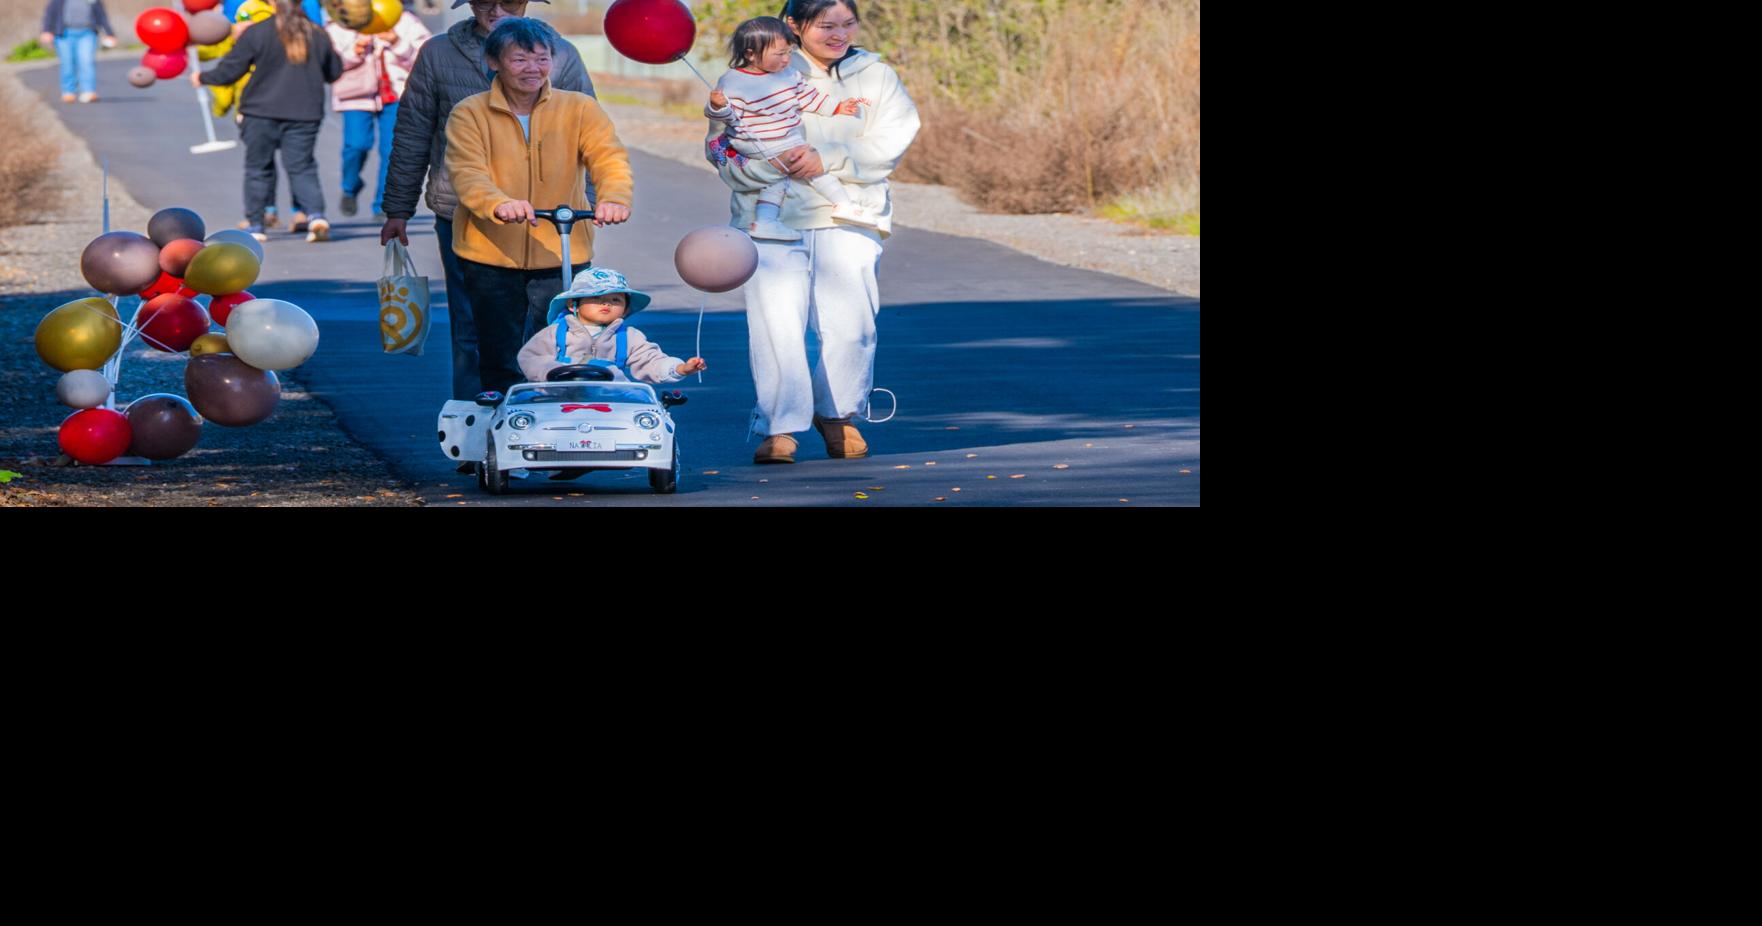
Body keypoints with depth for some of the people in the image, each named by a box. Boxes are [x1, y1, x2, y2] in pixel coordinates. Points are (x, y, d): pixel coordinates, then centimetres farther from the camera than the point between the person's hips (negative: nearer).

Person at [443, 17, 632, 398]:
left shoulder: (580, 109, 6)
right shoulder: (469, 115, 2)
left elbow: (608, 158, -10)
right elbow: (467, 173, -13)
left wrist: (614, 197, -34)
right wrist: (500, 204, -37)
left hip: (564, 256, 0)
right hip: (490, 256, 0)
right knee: (500, 369, 2)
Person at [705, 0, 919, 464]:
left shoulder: (875, 76, 12)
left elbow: (890, 142, -2)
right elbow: (723, 146, 1)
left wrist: (828, 160, -15)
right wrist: (773, 163, -18)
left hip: (848, 217, 1)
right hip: (771, 215, -1)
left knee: (850, 322, -6)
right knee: (775, 322, -11)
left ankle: (837, 413, 17)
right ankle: (778, 427, -2)